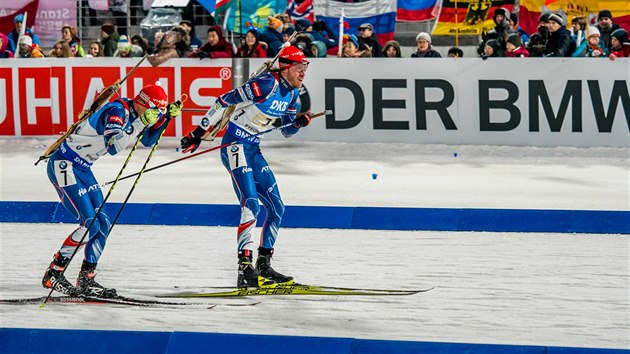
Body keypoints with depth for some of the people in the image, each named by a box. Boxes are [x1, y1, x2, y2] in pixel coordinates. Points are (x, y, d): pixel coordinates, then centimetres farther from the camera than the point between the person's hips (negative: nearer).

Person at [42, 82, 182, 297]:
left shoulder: (132, 112, 4)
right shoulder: (117, 111, -23)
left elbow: (148, 140, 19)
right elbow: (113, 146, -36)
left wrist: (167, 117, 6)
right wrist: (141, 123, -34)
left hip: (81, 168, 10)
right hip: (63, 165, -10)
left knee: (103, 224, 5)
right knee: (90, 224, -15)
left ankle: (86, 280, 13)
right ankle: (53, 275, -8)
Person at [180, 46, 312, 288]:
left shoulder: (292, 93, 7)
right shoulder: (267, 85, -19)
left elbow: (287, 132, 16)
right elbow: (225, 102, -18)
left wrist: (299, 122, -8)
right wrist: (199, 133, -16)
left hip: (253, 150, 9)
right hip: (235, 147, -9)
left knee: (276, 208, 7)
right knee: (251, 205, -20)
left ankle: (264, 266, 15)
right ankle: (245, 270, -23)